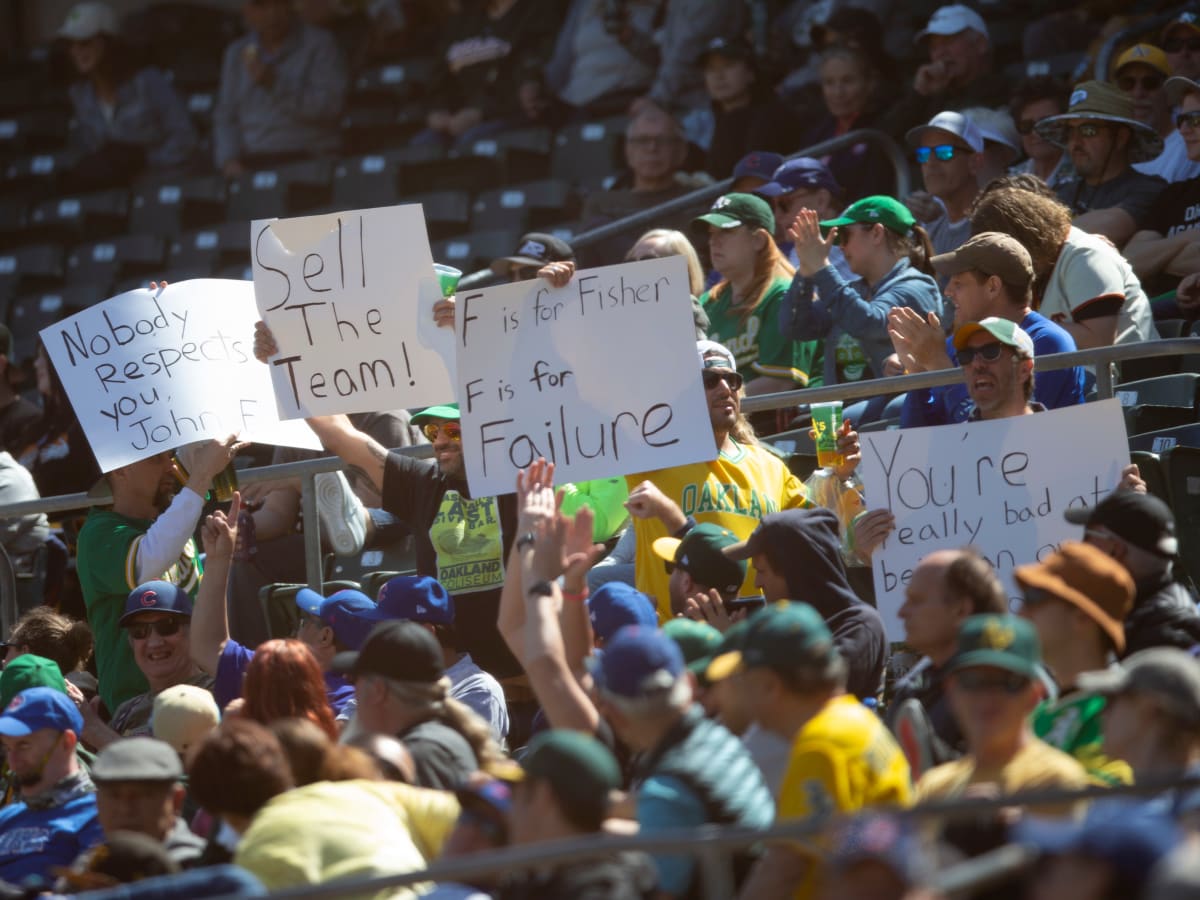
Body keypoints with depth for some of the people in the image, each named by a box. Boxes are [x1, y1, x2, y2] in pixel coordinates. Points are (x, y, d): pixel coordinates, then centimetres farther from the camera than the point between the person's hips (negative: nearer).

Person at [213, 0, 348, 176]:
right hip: (252, 166, 3)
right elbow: (225, 117, 13)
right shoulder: (236, 54, 16)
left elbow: (331, 107, -9)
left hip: (309, 161, -3)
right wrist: (230, 161, -5)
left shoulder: (320, 44, 2)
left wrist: (275, 84, -17)